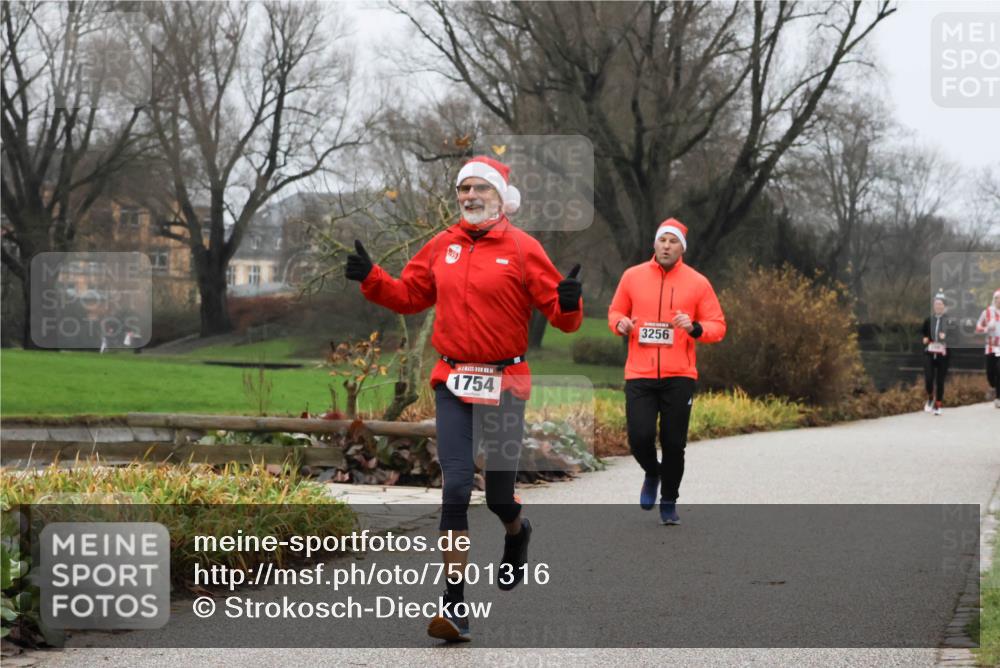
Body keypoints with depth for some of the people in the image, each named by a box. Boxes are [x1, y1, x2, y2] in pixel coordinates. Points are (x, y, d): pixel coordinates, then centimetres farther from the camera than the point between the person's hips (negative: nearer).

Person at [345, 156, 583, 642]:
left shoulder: (522, 248, -3)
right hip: (453, 382, 2)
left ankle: (517, 532, 45)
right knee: (455, 488, -8)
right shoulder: (442, 246, 8)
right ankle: (455, 606, -6)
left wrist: (570, 305, -27)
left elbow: (560, 315, -5)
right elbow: (408, 295, 18)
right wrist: (370, 278, 2)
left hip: (504, 383, -2)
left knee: (499, 496, 5)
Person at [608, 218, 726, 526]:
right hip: (639, 375, 1)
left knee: (674, 443, 2)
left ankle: (669, 505, 20)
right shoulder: (633, 276, 6)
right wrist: (620, 323, -6)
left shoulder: (697, 283, 2)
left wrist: (694, 328, -16)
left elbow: (718, 326, 4)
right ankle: (652, 473, 25)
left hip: (679, 377, -1)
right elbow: (615, 311, 17)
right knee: (640, 437, -9)